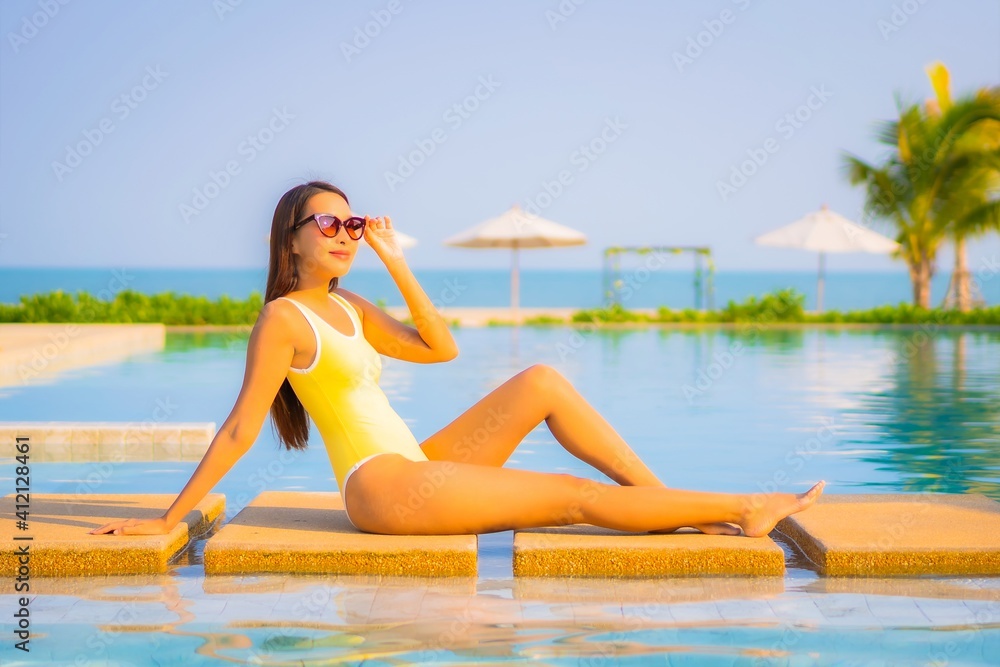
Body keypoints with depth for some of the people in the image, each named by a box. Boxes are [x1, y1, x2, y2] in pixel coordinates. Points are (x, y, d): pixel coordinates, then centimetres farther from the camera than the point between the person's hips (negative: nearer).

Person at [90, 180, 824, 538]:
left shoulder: (347, 307, 16)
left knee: (542, 382, -3)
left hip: (416, 469, 9)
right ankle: (740, 509, -5)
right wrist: (168, 520, -12)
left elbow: (440, 348, 13)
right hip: (383, 487, -8)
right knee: (572, 495, -10)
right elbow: (239, 429, -10)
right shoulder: (284, 318, -8)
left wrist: (397, 264, 8)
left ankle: (667, 496, -3)